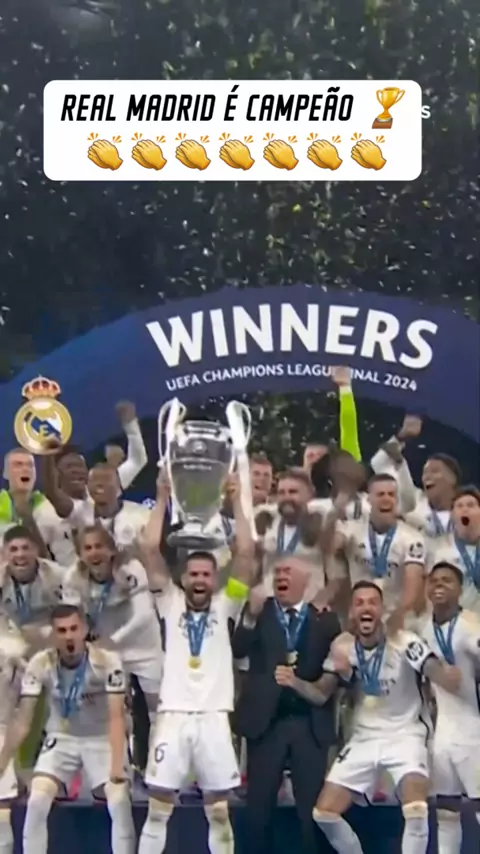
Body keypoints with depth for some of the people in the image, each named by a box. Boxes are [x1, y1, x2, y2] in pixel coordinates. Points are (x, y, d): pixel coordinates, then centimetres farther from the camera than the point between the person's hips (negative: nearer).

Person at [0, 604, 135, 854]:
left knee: (120, 803, -18)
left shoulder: (108, 662, -27)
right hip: (60, 738, 2)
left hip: (102, 739, -1)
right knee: (36, 802, -16)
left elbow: (116, 717, -28)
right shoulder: (40, 664, -21)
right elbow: (22, 720, -17)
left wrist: (117, 766, -39)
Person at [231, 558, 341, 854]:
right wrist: (251, 616, -26)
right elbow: (237, 650, -10)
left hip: (310, 724, 0)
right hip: (266, 720, 0)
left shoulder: (325, 619, 5)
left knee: (313, 806, 4)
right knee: (259, 805, 5)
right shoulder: (260, 611, 5)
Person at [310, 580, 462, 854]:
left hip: (405, 735, -5)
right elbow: (320, 695, 1)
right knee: (325, 812, -1)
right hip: (364, 738, 5)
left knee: (416, 811, -27)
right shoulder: (343, 646, -3)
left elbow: (451, 682, -27)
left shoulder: (404, 642, -18)